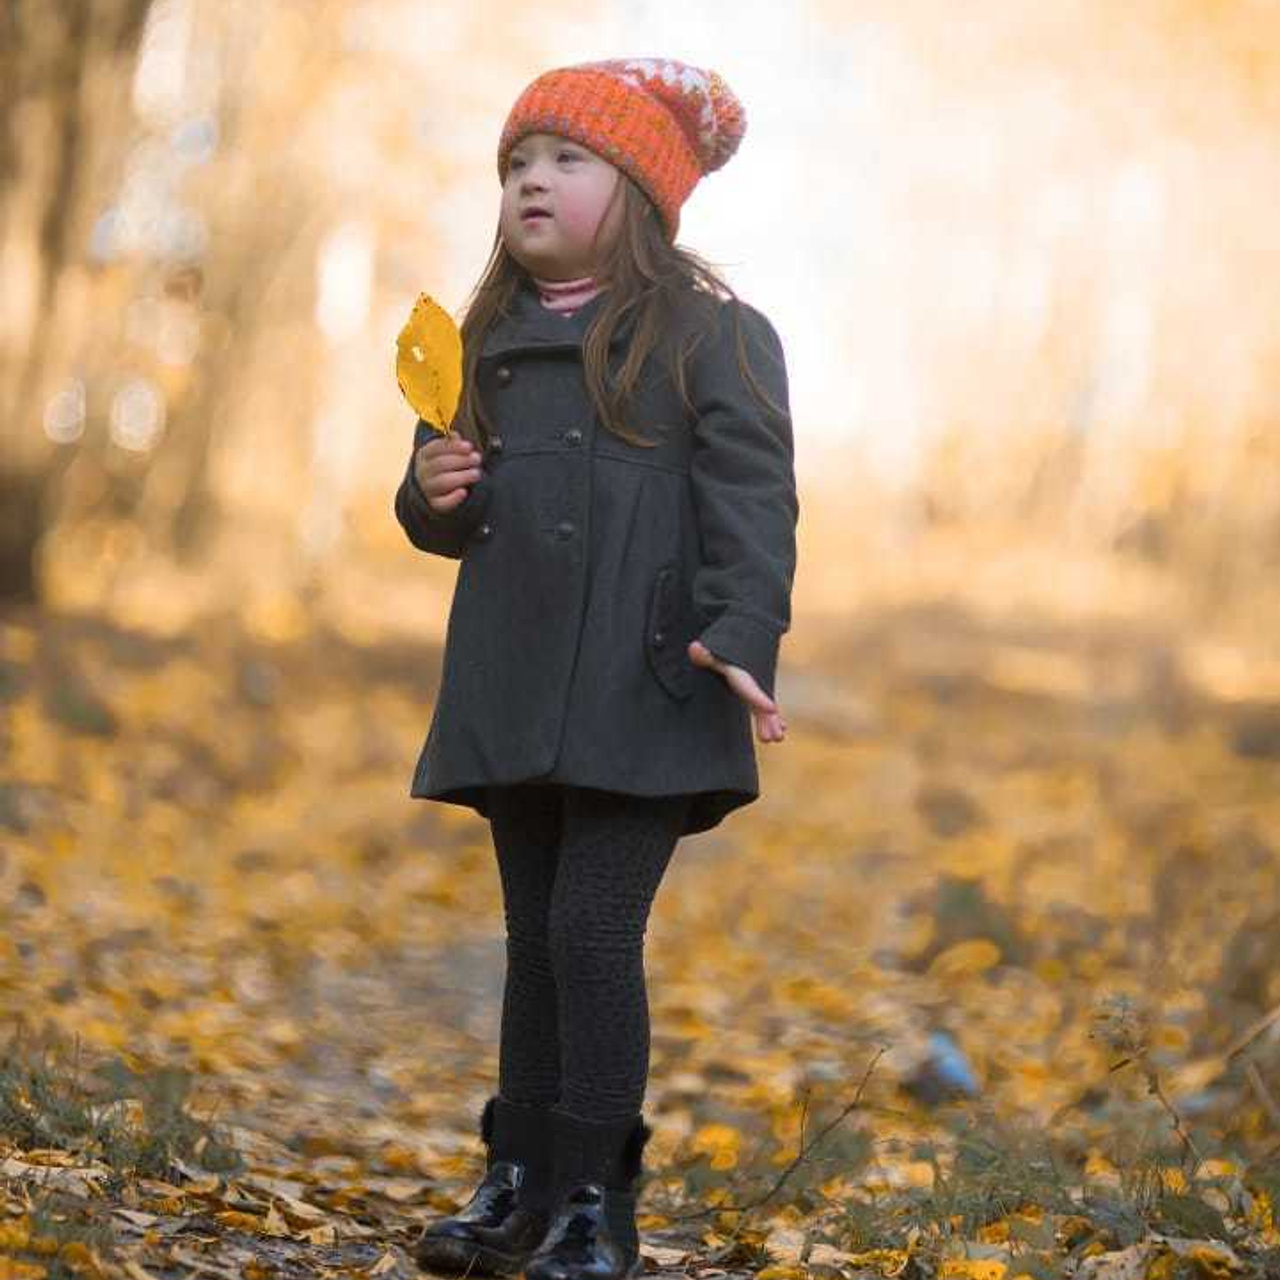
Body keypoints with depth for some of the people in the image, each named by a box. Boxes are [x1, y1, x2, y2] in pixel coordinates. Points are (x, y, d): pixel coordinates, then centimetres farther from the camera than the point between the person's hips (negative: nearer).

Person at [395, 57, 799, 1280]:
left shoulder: (711, 333, -4)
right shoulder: (490, 341, 15)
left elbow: (751, 494, -12)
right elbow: (449, 517, 23)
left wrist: (741, 636, -25)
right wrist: (432, 493, -1)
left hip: (642, 695, -6)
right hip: (515, 693, 6)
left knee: (594, 929, -11)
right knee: (535, 938, 12)